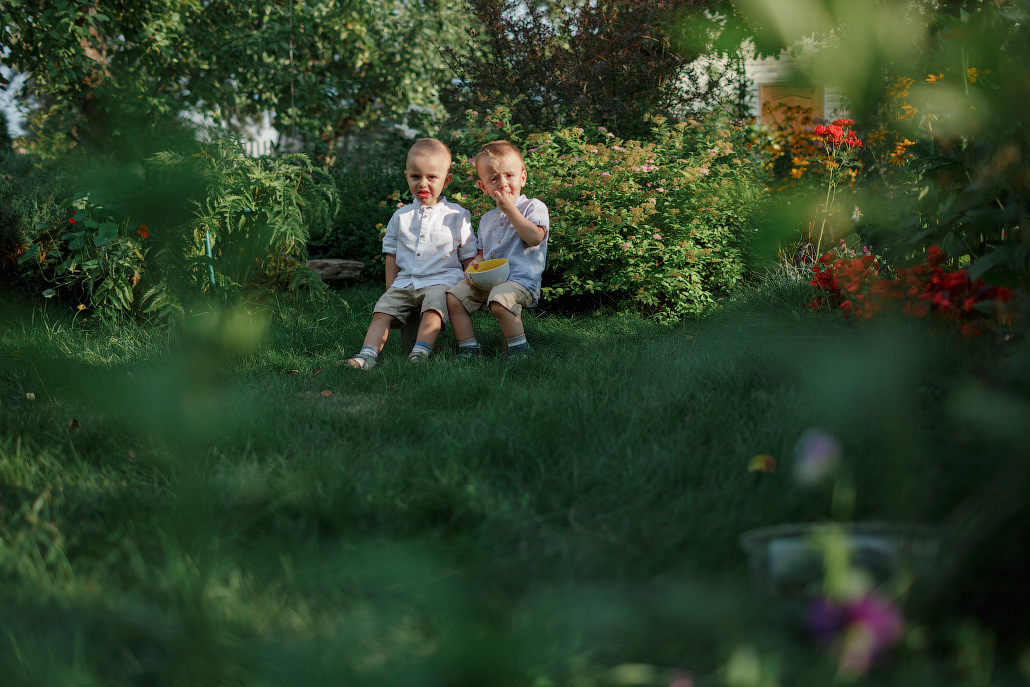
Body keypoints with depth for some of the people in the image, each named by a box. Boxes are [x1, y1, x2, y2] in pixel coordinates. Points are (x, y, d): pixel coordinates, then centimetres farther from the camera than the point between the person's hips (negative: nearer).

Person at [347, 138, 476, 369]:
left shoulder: (457, 216, 4)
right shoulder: (401, 216, 13)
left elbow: (469, 255, 8)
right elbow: (392, 254, 19)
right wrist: (391, 288, 12)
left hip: (441, 281, -4)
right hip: (405, 282, 4)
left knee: (432, 309, -31)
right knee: (382, 309, -15)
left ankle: (420, 354, -42)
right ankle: (368, 354, -23)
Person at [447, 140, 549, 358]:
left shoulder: (534, 207, 3)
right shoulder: (487, 219, 24)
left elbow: (534, 237, -16)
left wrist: (509, 208, -11)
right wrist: (474, 263, 2)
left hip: (521, 280, -7)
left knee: (499, 300, -36)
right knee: (454, 296, -11)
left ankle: (519, 349, -23)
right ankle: (468, 348, -8)